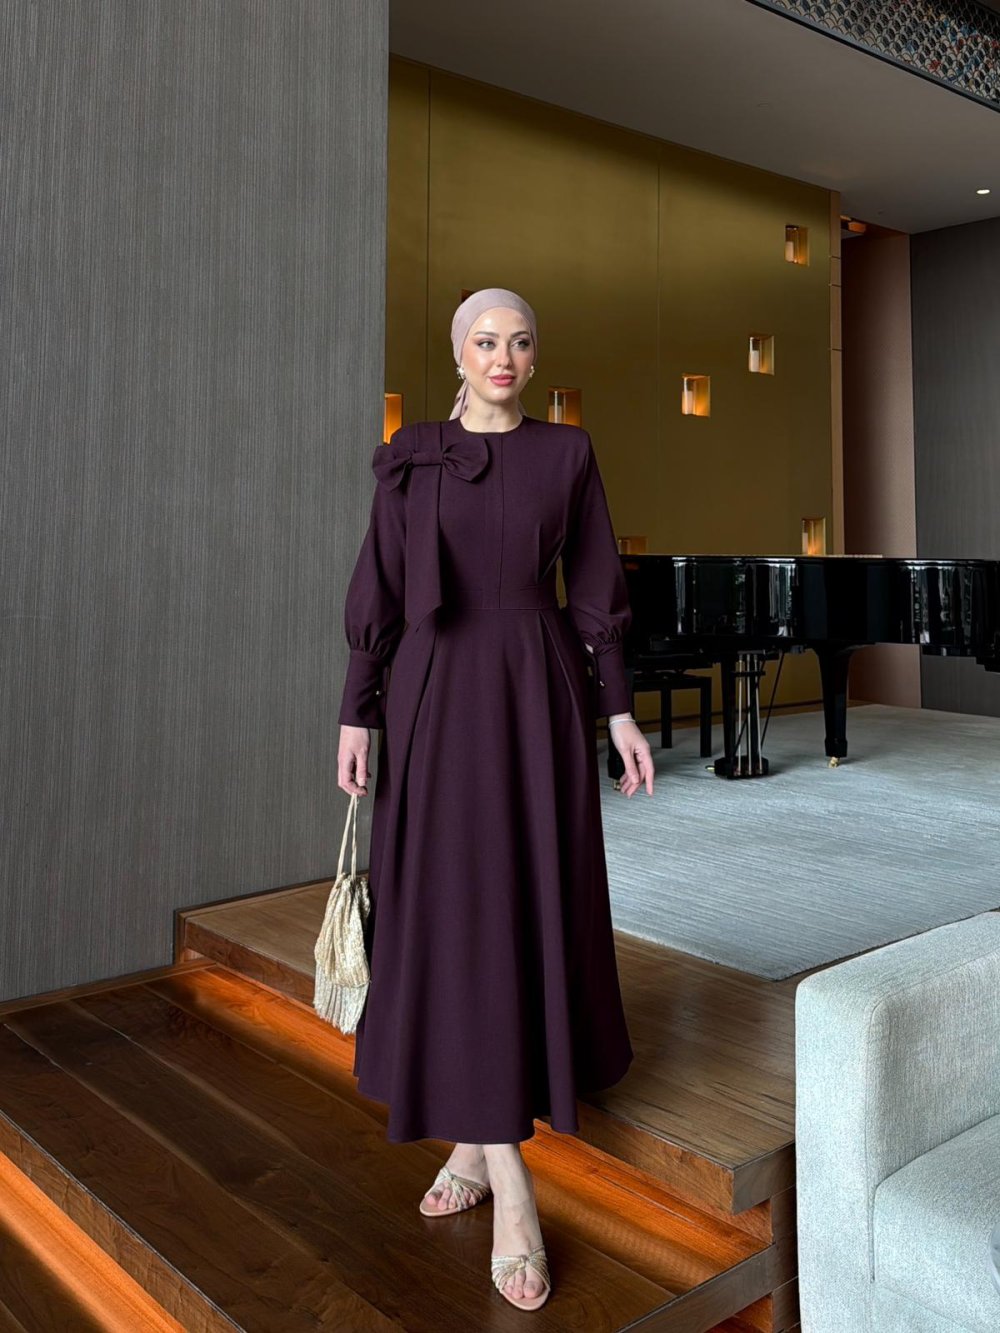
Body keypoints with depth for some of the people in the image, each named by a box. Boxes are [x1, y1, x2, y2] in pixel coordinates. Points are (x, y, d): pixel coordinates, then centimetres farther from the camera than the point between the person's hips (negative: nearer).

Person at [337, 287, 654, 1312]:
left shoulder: (567, 454, 7)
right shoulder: (411, 458, 5)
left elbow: (594, 590, 6)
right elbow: (378, 589, 3)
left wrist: (618, 711, 0)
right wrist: (357, 713, -2)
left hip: (539, 696, 1)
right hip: (439, 697, 0)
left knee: (534, 909, 3)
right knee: (454, 917, -4)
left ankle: (482, 1136, 22)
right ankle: (508, 1187, 6)